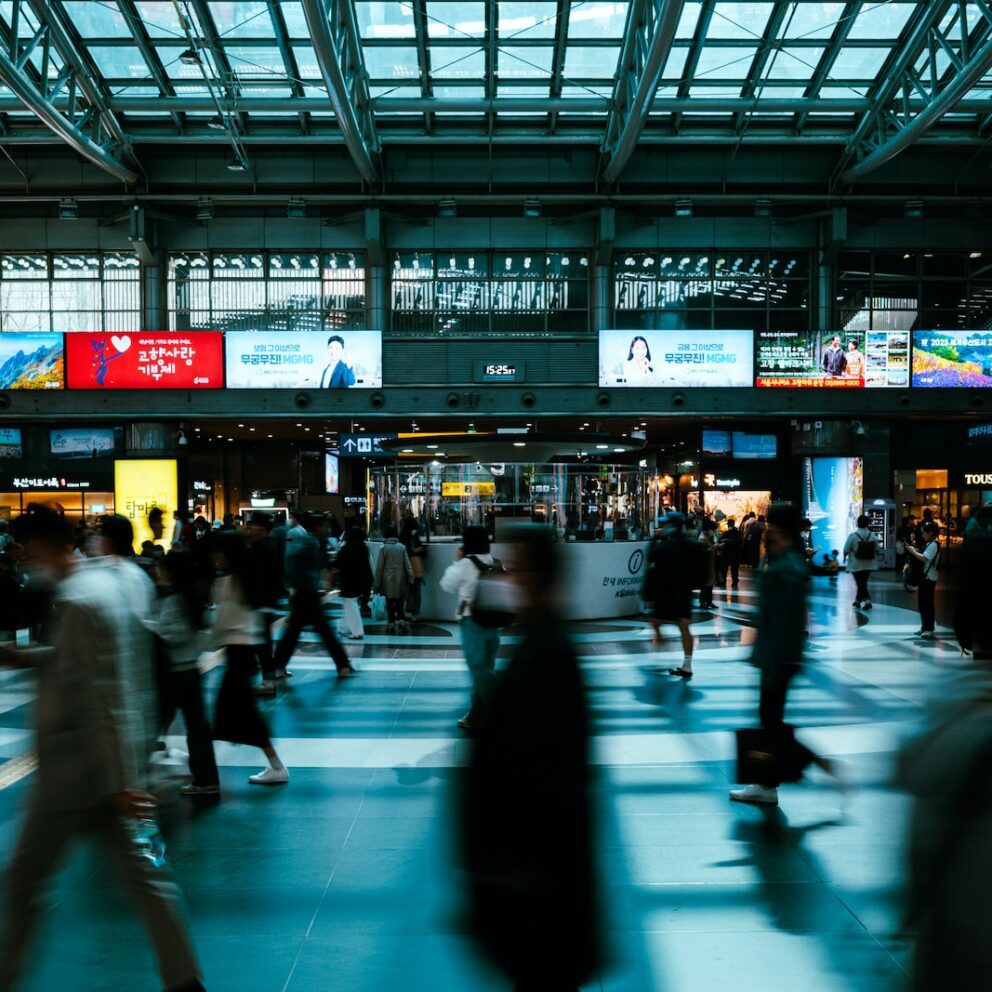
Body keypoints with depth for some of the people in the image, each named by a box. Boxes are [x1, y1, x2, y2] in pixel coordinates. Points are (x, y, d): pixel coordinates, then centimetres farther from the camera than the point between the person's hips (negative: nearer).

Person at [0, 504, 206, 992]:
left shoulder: (78, 601, -21)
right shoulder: (110, 578, 7)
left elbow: (104, 699, -24)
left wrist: (123, 783, -23)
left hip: (74, 765, -9)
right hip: (119, 764, 9)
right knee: (143, 872, 11)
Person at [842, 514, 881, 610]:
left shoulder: (852, 535, -13)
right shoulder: (873, 536, -4)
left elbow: (846, 550, -8)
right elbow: (877, 549, -1)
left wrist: (845, 558, 10)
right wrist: (874, 558, 17)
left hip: (856, 565, -3)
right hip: (869, 565, 3)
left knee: (860, 583, 3)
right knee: (862, 583, 14)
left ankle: (867, 600, -9)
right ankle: (857, 601, 21)